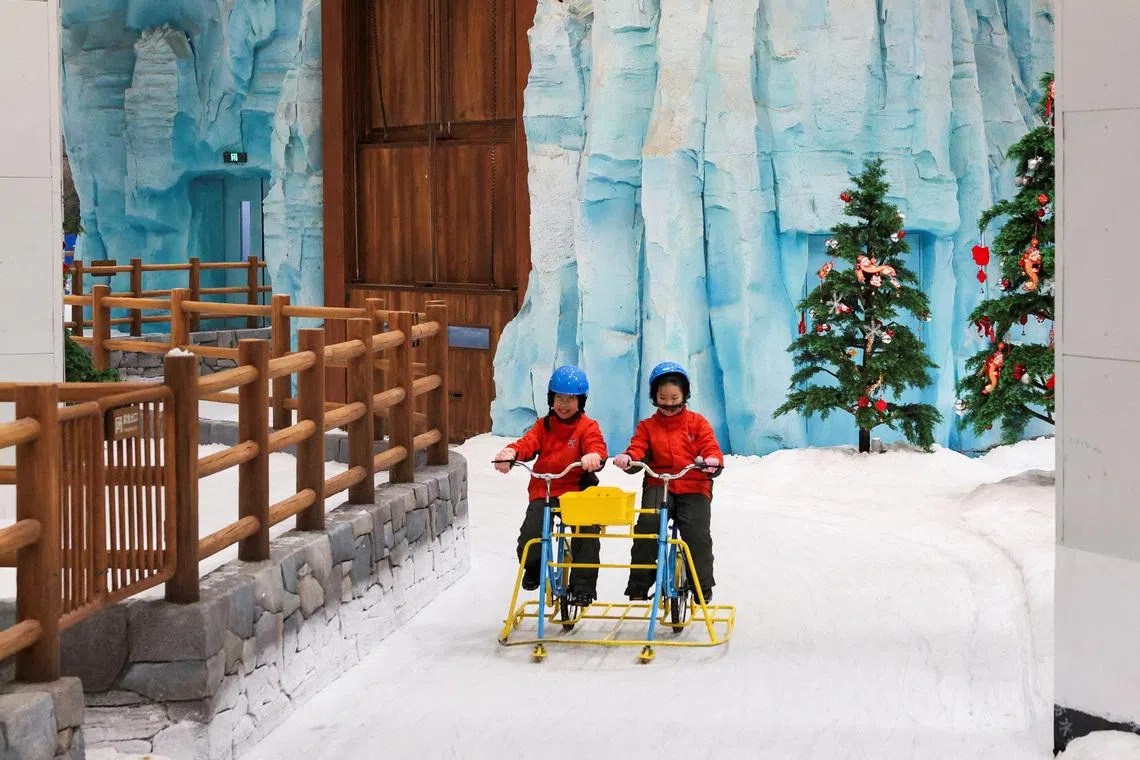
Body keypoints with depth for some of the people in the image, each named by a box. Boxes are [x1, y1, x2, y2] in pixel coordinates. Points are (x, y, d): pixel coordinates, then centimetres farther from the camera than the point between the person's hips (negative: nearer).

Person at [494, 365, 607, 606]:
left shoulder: (587, 427, 5)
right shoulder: (544, 426, 13)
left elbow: (597, 446, -14)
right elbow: (528, 443, -4)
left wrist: (594, 456, -41)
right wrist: (511, 452, -28)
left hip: (577, 491, -2)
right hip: (543, 492, 2)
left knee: (588, 532, -24)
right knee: (529, 536, -17)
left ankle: (583, 587, -11)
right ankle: (533, 568, 18)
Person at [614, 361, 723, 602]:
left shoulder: (697, 423, 13)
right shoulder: (647, 426, 16)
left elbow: (710, 447, 4)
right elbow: (638, 449, 3)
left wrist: (713, 461, -21)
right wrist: (628, 459, -22)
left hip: (694, 486, -1)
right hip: (658, 485, 1)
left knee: (697, 534, -19)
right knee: (647, 523, -26)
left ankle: (703, 588, 0)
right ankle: (639, 585, -17)